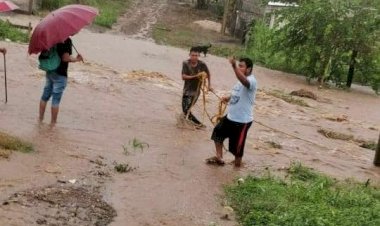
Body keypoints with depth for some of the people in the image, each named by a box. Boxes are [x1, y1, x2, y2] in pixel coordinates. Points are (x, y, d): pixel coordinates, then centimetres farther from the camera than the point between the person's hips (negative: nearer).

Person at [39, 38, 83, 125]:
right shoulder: (67, 40, -17)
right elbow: (65, 58, -22)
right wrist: (76, 59, -8)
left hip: (49, 71, 8)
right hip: (60, 74, -8)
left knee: (45, 96, 17)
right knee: (56, 100, 1)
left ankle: (40, 119, 26)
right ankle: (53, 123, 8)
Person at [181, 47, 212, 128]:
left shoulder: (202, 64, -12)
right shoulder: (186, 63, -12)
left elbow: (208, 74, 7)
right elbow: (183, 77, -18)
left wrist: (209, 85, 11)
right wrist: (195, 76, -28)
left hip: (195, 90, -3)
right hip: (186, 90, 3)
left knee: (187, 110, -12)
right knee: (185, 109, 12)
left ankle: (199, 124, 1)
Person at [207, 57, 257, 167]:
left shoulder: (251, 80, -22)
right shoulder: (241, 80, 9)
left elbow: (243, 81, -48)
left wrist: (234, 66, -58)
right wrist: (228, 98, 7)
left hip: (242, 120, -10)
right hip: (230, 116, 10)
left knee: (237, 145, 5)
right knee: (218, 133, 20)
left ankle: (237, 163, 27)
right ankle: (219, 157, 34)